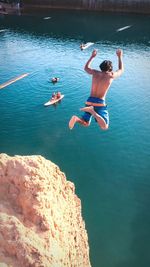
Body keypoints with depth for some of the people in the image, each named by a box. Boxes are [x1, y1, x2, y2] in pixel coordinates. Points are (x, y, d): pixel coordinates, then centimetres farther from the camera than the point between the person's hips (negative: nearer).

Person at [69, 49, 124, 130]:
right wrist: (120, 56, 33)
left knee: (85, 124, 20)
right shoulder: (111, 75, 0)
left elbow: (86, 68, 31)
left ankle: (76, 119, -16)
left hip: (89, 101, 5)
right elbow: (121, 70, 22)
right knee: (104, 127, -6)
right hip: (100, 103, -5)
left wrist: (92, 56, 39)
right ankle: (92, 111, -27)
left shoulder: (95, 72, 7)